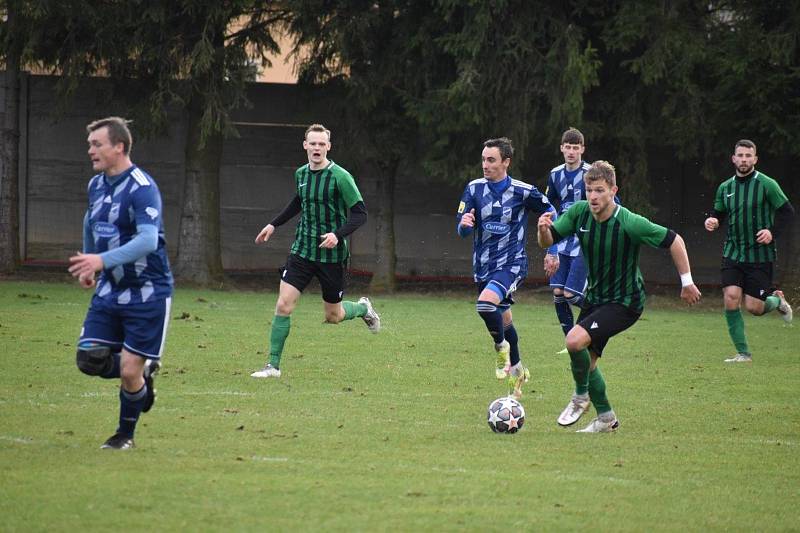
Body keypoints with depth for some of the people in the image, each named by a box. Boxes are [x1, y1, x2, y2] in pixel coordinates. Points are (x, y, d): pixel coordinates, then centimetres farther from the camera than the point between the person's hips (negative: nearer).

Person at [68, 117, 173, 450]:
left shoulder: (142, 188, -21)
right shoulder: (96, 185, 5)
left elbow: (148, 240, -34)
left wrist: (103, 261, -44)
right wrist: (88, 264, 32)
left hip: (148, 294, -7)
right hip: (110, 289, 7)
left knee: (130, 372, -5)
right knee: (89, 360, -3)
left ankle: (125, 435, 20)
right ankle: (145, 373, 24)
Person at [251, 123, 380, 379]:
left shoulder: (340, 177, -14)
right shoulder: (301, 174, 4)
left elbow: (360, 214, -13)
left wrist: (338, 235, -28)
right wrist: (274, 224, 23)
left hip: (332, 255, -4)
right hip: (302, 250, 4)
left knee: (333, 316, 8)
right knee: (283, 305, -10)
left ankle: (362, 308, 42)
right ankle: (273, 365, -3)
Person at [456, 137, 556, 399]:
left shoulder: (522, 191, -10)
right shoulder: (475, 189, -1)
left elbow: (549, 212, 5)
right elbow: (462, 229, -1)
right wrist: (464, 224, -26)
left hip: (512, 263, -5)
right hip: (483, 266, 5)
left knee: (486, 304, -30)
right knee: (504, 320, 17)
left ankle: (502, 347, -4)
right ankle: (516, 370, 38)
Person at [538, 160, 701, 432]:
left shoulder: (630, 223, -25)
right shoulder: (580, 212, -9)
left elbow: (674, 241, -15)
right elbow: (548, 242, -2)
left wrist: (687, 282, -10)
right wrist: (544, 229, -26)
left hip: (625, 302, -7)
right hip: (595, 296, 7)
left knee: (575, 340, -25)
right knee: (585, 361, 11)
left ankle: (581, 396, 0)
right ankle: (606, 418, 30)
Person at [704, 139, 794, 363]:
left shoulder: (766, 185, -6)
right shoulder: (725, 188, 7)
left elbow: (787, 211, -2)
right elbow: (719, 213, 18)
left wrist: (773, 232, -16)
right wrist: (712, 221, -5)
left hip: (760, 255, -4)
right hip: (733, 254, 4)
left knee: (754, 307, -6)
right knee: (731, 300, -12)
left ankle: (777, 300, 31)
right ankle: (743, 353, -1)